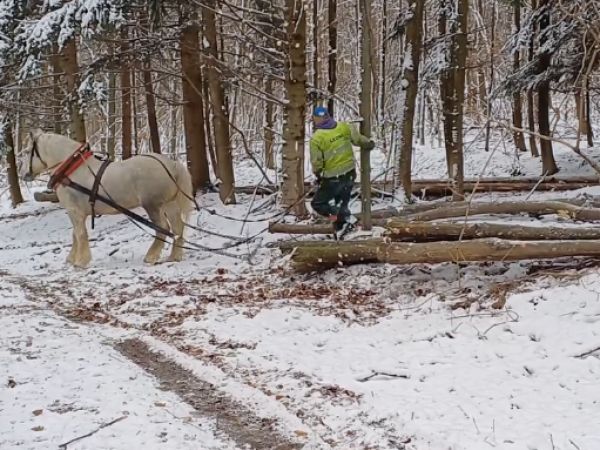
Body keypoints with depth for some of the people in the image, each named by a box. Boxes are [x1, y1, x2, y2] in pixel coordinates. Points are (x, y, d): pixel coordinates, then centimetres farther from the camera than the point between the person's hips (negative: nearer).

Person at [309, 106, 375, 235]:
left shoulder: (317, 138, -17)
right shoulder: (344, 127, -5)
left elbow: (316, 161, -11)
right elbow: (358, 139, 5)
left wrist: (318, 174, 9)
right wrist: (369, 144, 27)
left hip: (332, 178, -6)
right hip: (350, 173, 6)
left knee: (318, 203, 8)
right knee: (342, 203, 23)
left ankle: (343, 218, -9)